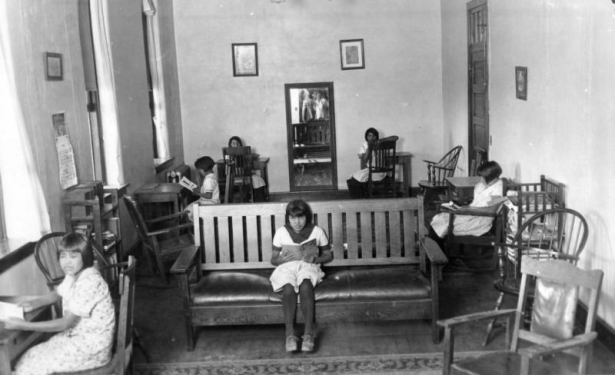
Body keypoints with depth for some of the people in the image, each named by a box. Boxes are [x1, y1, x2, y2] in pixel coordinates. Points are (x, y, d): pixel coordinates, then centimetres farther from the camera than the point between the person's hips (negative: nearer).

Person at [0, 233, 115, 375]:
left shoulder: (90, 282, -26)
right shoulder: (73, 274, 3)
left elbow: (65, 323, -24)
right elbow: (56, 294, 24)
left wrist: (25, 325, -24)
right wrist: (33, 303, 4)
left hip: (92, 347, -9)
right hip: (76, 336, 9)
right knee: (29, 357, 3)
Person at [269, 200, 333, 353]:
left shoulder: (317, 231, 4)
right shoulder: (281, 232, 5)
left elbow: (328, 255, 11)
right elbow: (273, 260, 10)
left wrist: (315, 259, -10)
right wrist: (283, 258, -14)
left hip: (308, 266, -1)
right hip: (286, 267, 1)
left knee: (305, 285, -38)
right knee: (288, 288, -36)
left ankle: (309, 333, -42)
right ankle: (290, 333, -39)